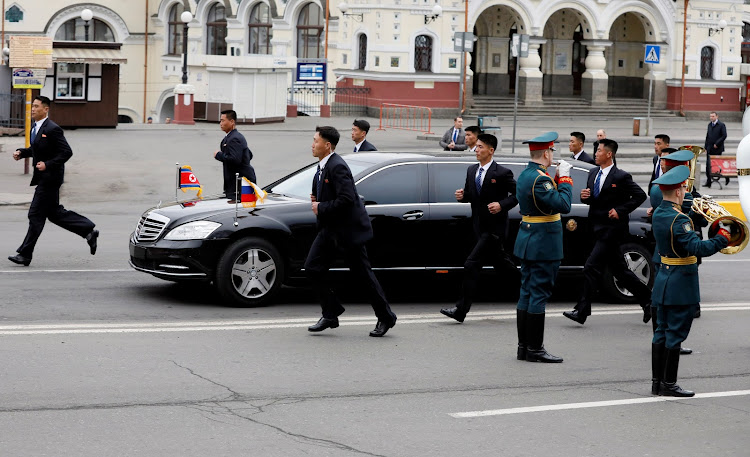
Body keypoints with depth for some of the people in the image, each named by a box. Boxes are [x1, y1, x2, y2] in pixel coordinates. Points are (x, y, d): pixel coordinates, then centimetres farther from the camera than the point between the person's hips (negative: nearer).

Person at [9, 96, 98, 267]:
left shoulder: (52, 129, -17)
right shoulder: (35, 127, 11)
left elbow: (67, 152, -19)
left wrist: (47, 164, -24)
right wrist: (21, 152, 6)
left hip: (49, 177, -10)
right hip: (43, 177, 10)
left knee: (36, 214, -5)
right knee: (54, 213, 14)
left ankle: (25, 254, 0)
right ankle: (89, 230, 22)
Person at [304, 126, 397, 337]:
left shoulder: (337, 167, -21)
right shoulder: (323, 166, 10)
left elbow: (346, 198, -29)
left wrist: (321, 208, -19)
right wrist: (316, 199, 5)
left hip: (348, 228, -10)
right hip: (330, 228, 10)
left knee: (362, 273, 0)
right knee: (313, 267, 2)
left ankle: (385, 317, 13)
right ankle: (330, 315, 10)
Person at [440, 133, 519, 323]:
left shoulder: (502, 173, -12)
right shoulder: (472, 171, 9)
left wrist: (502, 205, -21)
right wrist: (462, 196, -4)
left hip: (494, 227, -8)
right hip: (480, 227, 8)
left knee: (471, 265, -13)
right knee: (501, 264, 18)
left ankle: (461, 310, -11)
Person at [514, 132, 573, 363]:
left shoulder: (524, 175, 12)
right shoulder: (540, 178, -19)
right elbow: (563, 205, -25)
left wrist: (558, 178, 10)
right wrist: (564, 178, -15)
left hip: (528, 240, 10)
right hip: (543, 243, -10)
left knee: (527, 292, 12)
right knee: (539, 294, -5)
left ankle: (524, 346, 16)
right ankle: (534, 348, -2)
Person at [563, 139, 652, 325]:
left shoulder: (621, 177, -10)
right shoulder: (593, 173, 12)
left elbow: (640, 195, -9)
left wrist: (620, 210, -15)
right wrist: (585, 196, -4)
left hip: (612, 228, -8)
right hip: (598, 227, 8)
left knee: (591, 267, -12)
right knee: (619, 270, 13)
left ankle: (582, 311, -9)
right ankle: (646, 299, 25)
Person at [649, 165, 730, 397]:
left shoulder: (659, 214, 7)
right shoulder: (678, 219, -21)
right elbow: (697, 248, -30)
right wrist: (720, 240, -24)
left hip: (663, 280, 9)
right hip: (681, 284, -9)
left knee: (662, 332, 12)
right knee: (675, 333, -2)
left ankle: (657, 382, 16)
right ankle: (669, 384, 2)